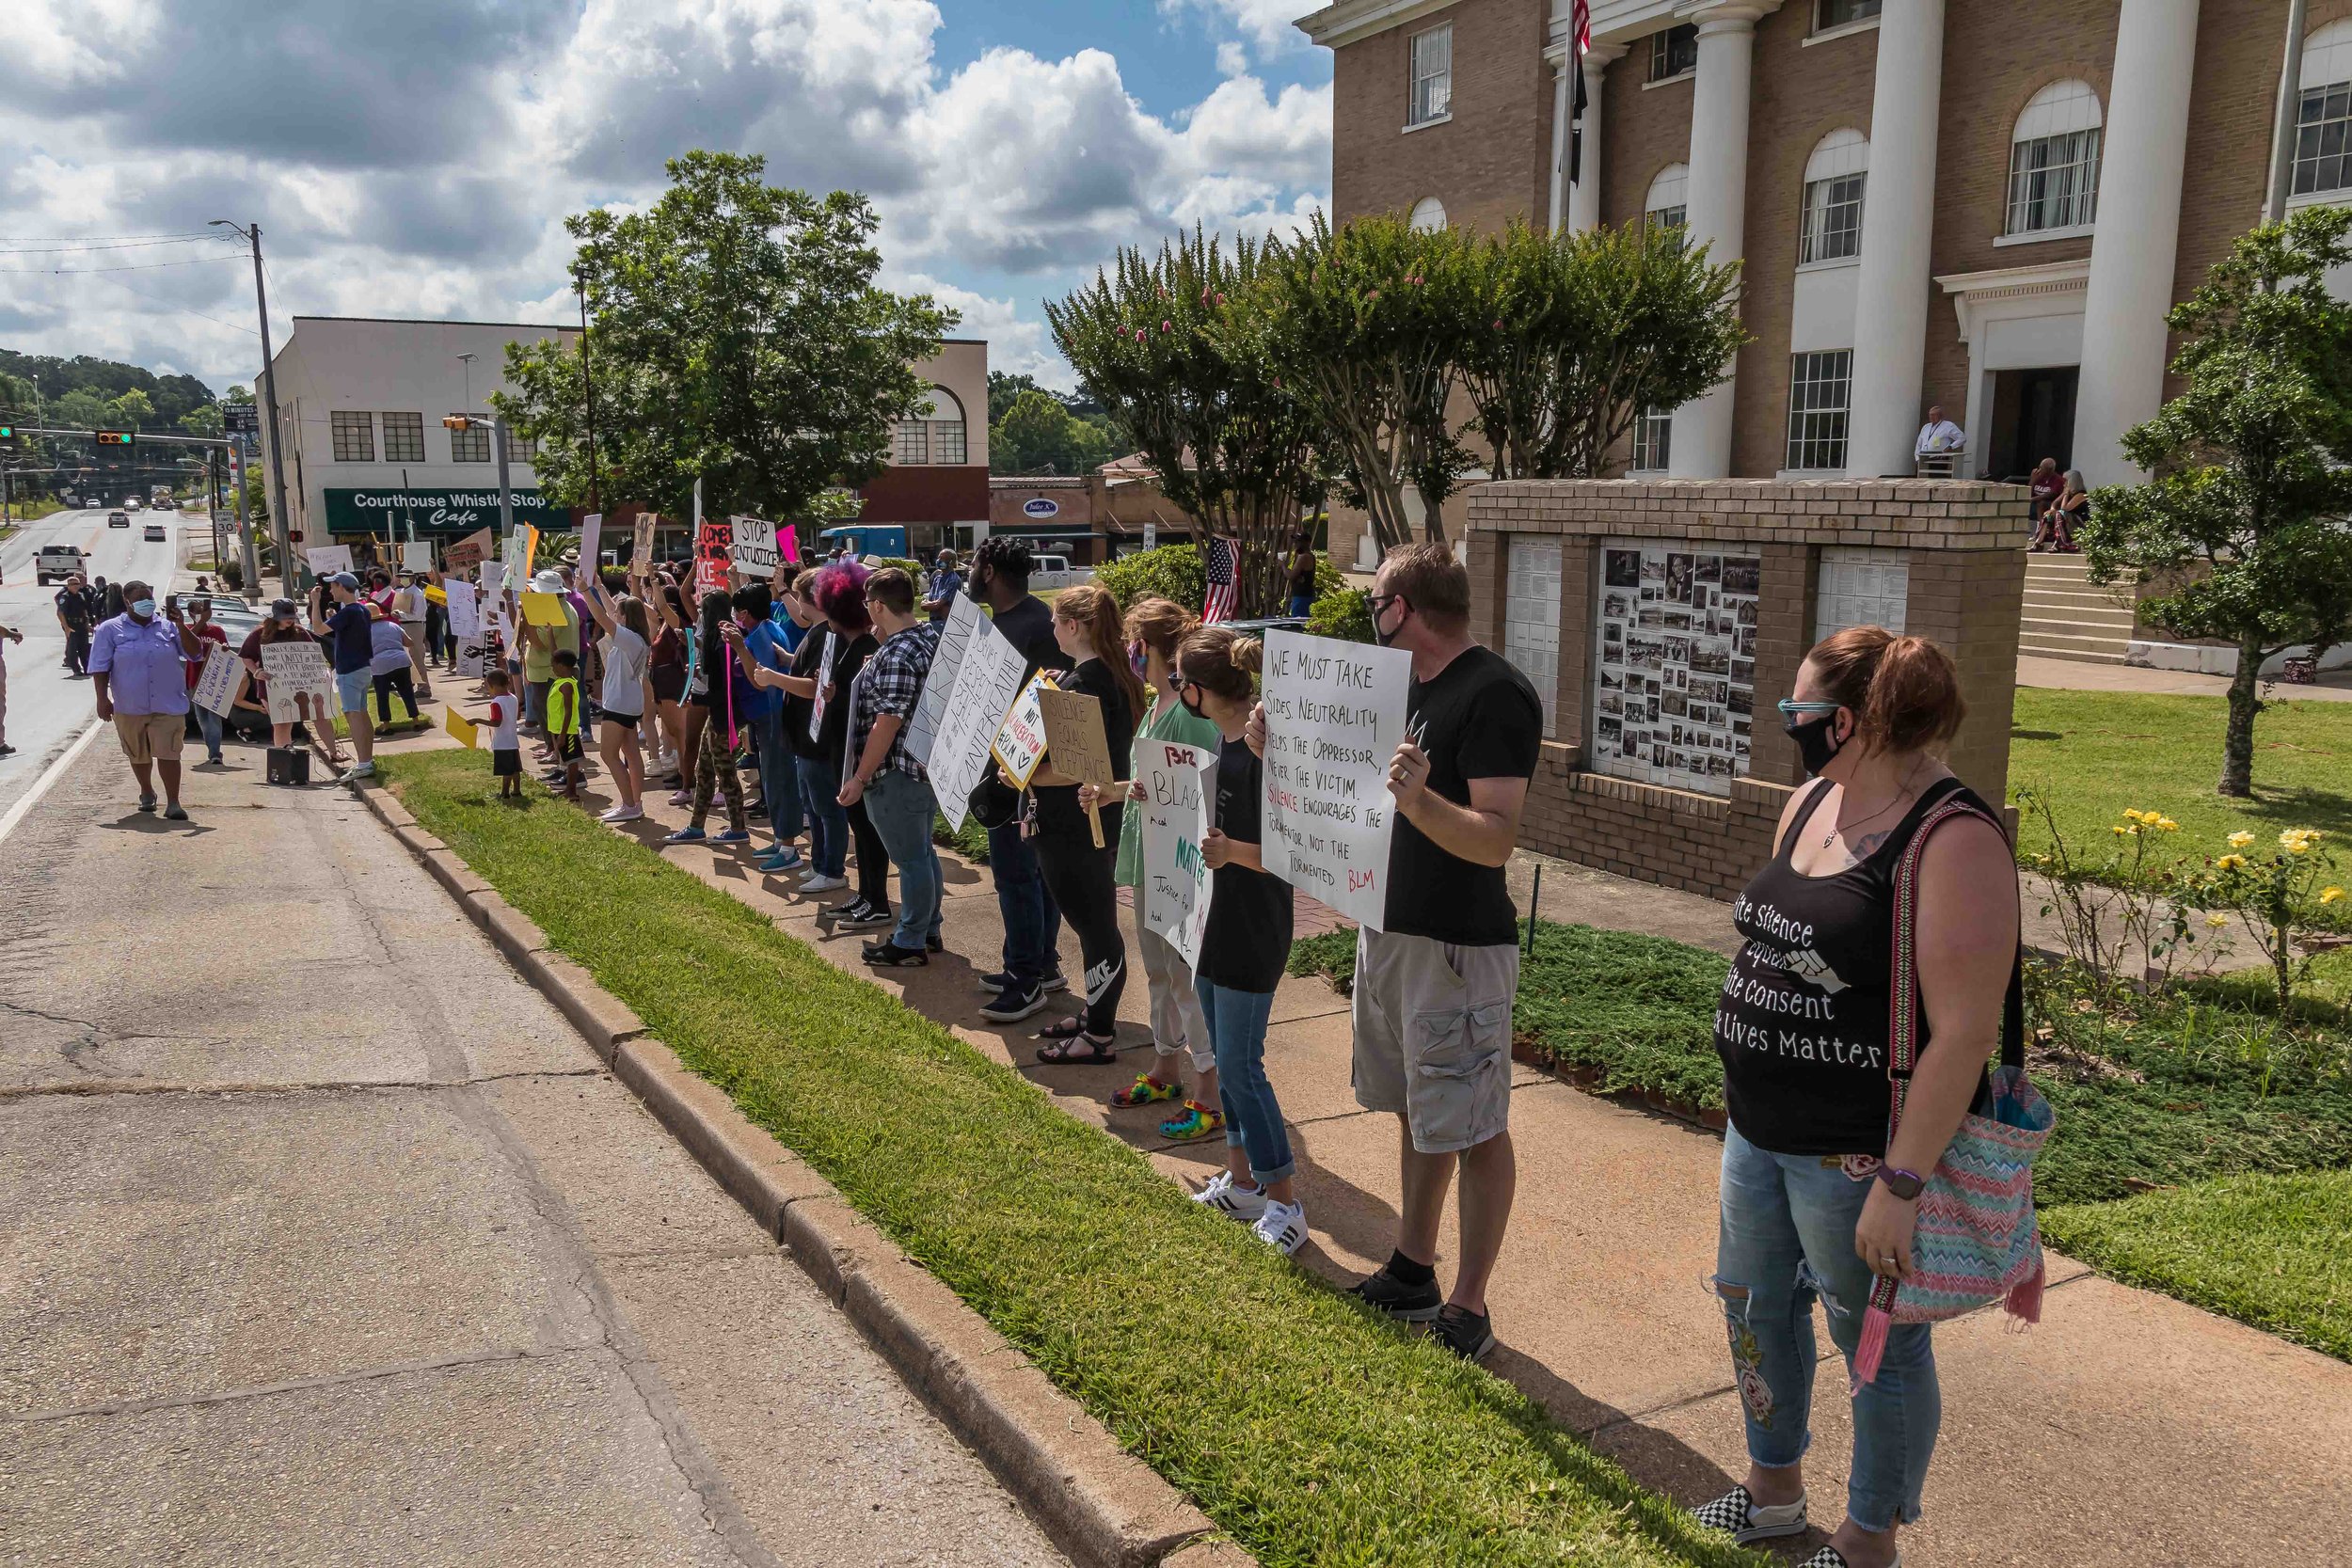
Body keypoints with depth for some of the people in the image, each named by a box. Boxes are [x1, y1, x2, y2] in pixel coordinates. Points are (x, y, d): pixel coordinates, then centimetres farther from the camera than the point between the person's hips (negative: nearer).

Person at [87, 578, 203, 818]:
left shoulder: (167, 627, 9)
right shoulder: (110, 630, 4)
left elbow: (195, 653, 2)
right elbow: (100, 668, 0)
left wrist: (181, 626, -10)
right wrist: (102, 699, -8)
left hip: (168, 706, -1)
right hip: (129, 707, 1)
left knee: (168, 754, -9)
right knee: (138, 754, 15)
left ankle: (173, 803, -10)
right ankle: (147, 793, 37)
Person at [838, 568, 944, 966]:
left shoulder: (895, 655, -23)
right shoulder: (931, 633, 6)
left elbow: (887, 722, -24)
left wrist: (860, 777, -19)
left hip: (895, 773, -10)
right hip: (927, 765, 10)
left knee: (910, 859, 1)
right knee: (923, 852, 19)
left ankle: (909, 944, 11)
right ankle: (928, 931, 30)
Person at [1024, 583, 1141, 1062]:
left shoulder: (1081, 685, -21)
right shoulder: (1120, 676, 8)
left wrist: (1025, 775, -14)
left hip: (1073, 828, -10)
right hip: (1104, 820, 10)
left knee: (1093, 925, -1)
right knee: (1098, 923, 19)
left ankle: (1099, 1037, 10)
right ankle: (1096, 1016, 32)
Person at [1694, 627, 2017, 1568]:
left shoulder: (1953, 840, -22)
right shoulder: (1810, 804, 5)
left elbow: (1965, 1032, -24)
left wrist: (1900, 1184, -23)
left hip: (1859, 1152, -9)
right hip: (1761, 1130, 9)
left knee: (1877, 1342, 11)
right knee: (1753, 1305, 22)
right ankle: (1775, 1491, 45)